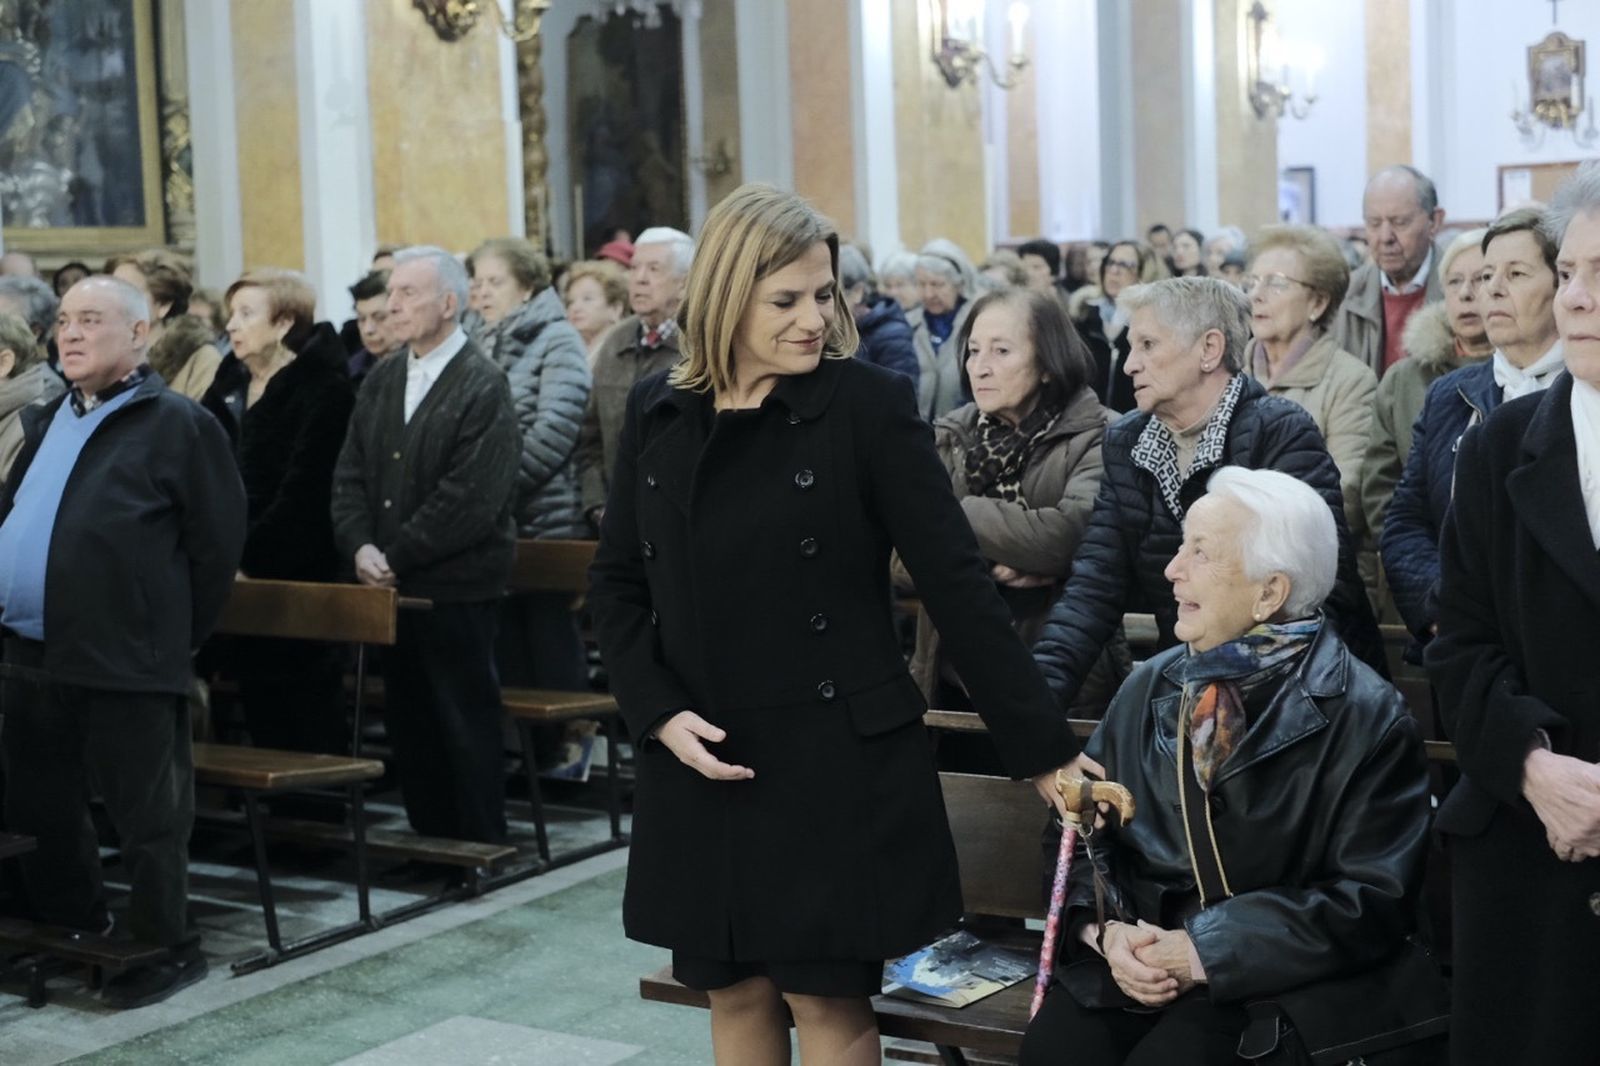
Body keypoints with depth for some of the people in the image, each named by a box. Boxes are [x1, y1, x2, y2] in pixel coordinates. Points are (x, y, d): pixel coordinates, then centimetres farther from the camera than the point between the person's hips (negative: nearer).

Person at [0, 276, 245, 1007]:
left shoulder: (178, 425, -7)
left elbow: (218, 539, -8)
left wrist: (178, 633, -5)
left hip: (125, 659, -8)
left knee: (145, 813, 1)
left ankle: (168, 949, 15)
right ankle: (72, 927, 35)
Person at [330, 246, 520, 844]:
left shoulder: (483, 387, -11)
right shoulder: (381, 381, 12)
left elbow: (471, 499, -18)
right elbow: (349, 475, 9)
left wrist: (396, 557, -16)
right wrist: (360, 546, -8)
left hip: (457, 589, -7)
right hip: (392, 588, 7)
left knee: (466, 723, 2)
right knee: (408, 721, 13)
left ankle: (479, 848, 13)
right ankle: (428, 839, 25)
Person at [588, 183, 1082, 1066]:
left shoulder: (869, 406, -8)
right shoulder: (657, 412, 3)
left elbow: (956, 583, -9)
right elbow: (616, 582, 10)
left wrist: (1044, 751, -11)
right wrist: (660, 712, -6)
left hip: (837, 759, -4)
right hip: (699, 765, 4)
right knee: (734, 993, 13)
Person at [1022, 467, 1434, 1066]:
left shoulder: (1365, 718, -6)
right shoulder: (1150, 690, 10)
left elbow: (1373, 900, -12)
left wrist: (1209, 950, -16)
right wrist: (1107, 929, -10)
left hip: (1273, 980, -4)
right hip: (1136, 961, 4)